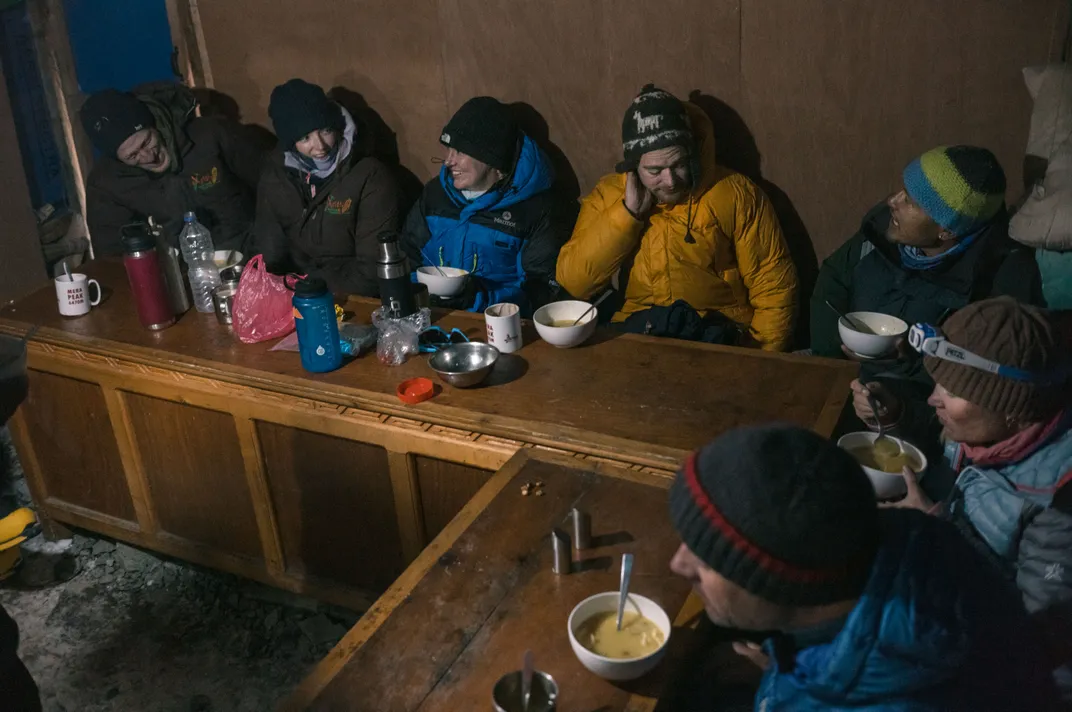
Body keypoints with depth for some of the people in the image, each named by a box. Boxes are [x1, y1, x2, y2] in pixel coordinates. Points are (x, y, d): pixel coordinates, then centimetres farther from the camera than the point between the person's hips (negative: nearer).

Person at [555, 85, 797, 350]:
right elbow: (573, 282, -4)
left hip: (718, 337, -1)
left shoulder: (737, 195, 0)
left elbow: (773, 285, 1)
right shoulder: (608, 195, 5)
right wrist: (628, 211, -10)